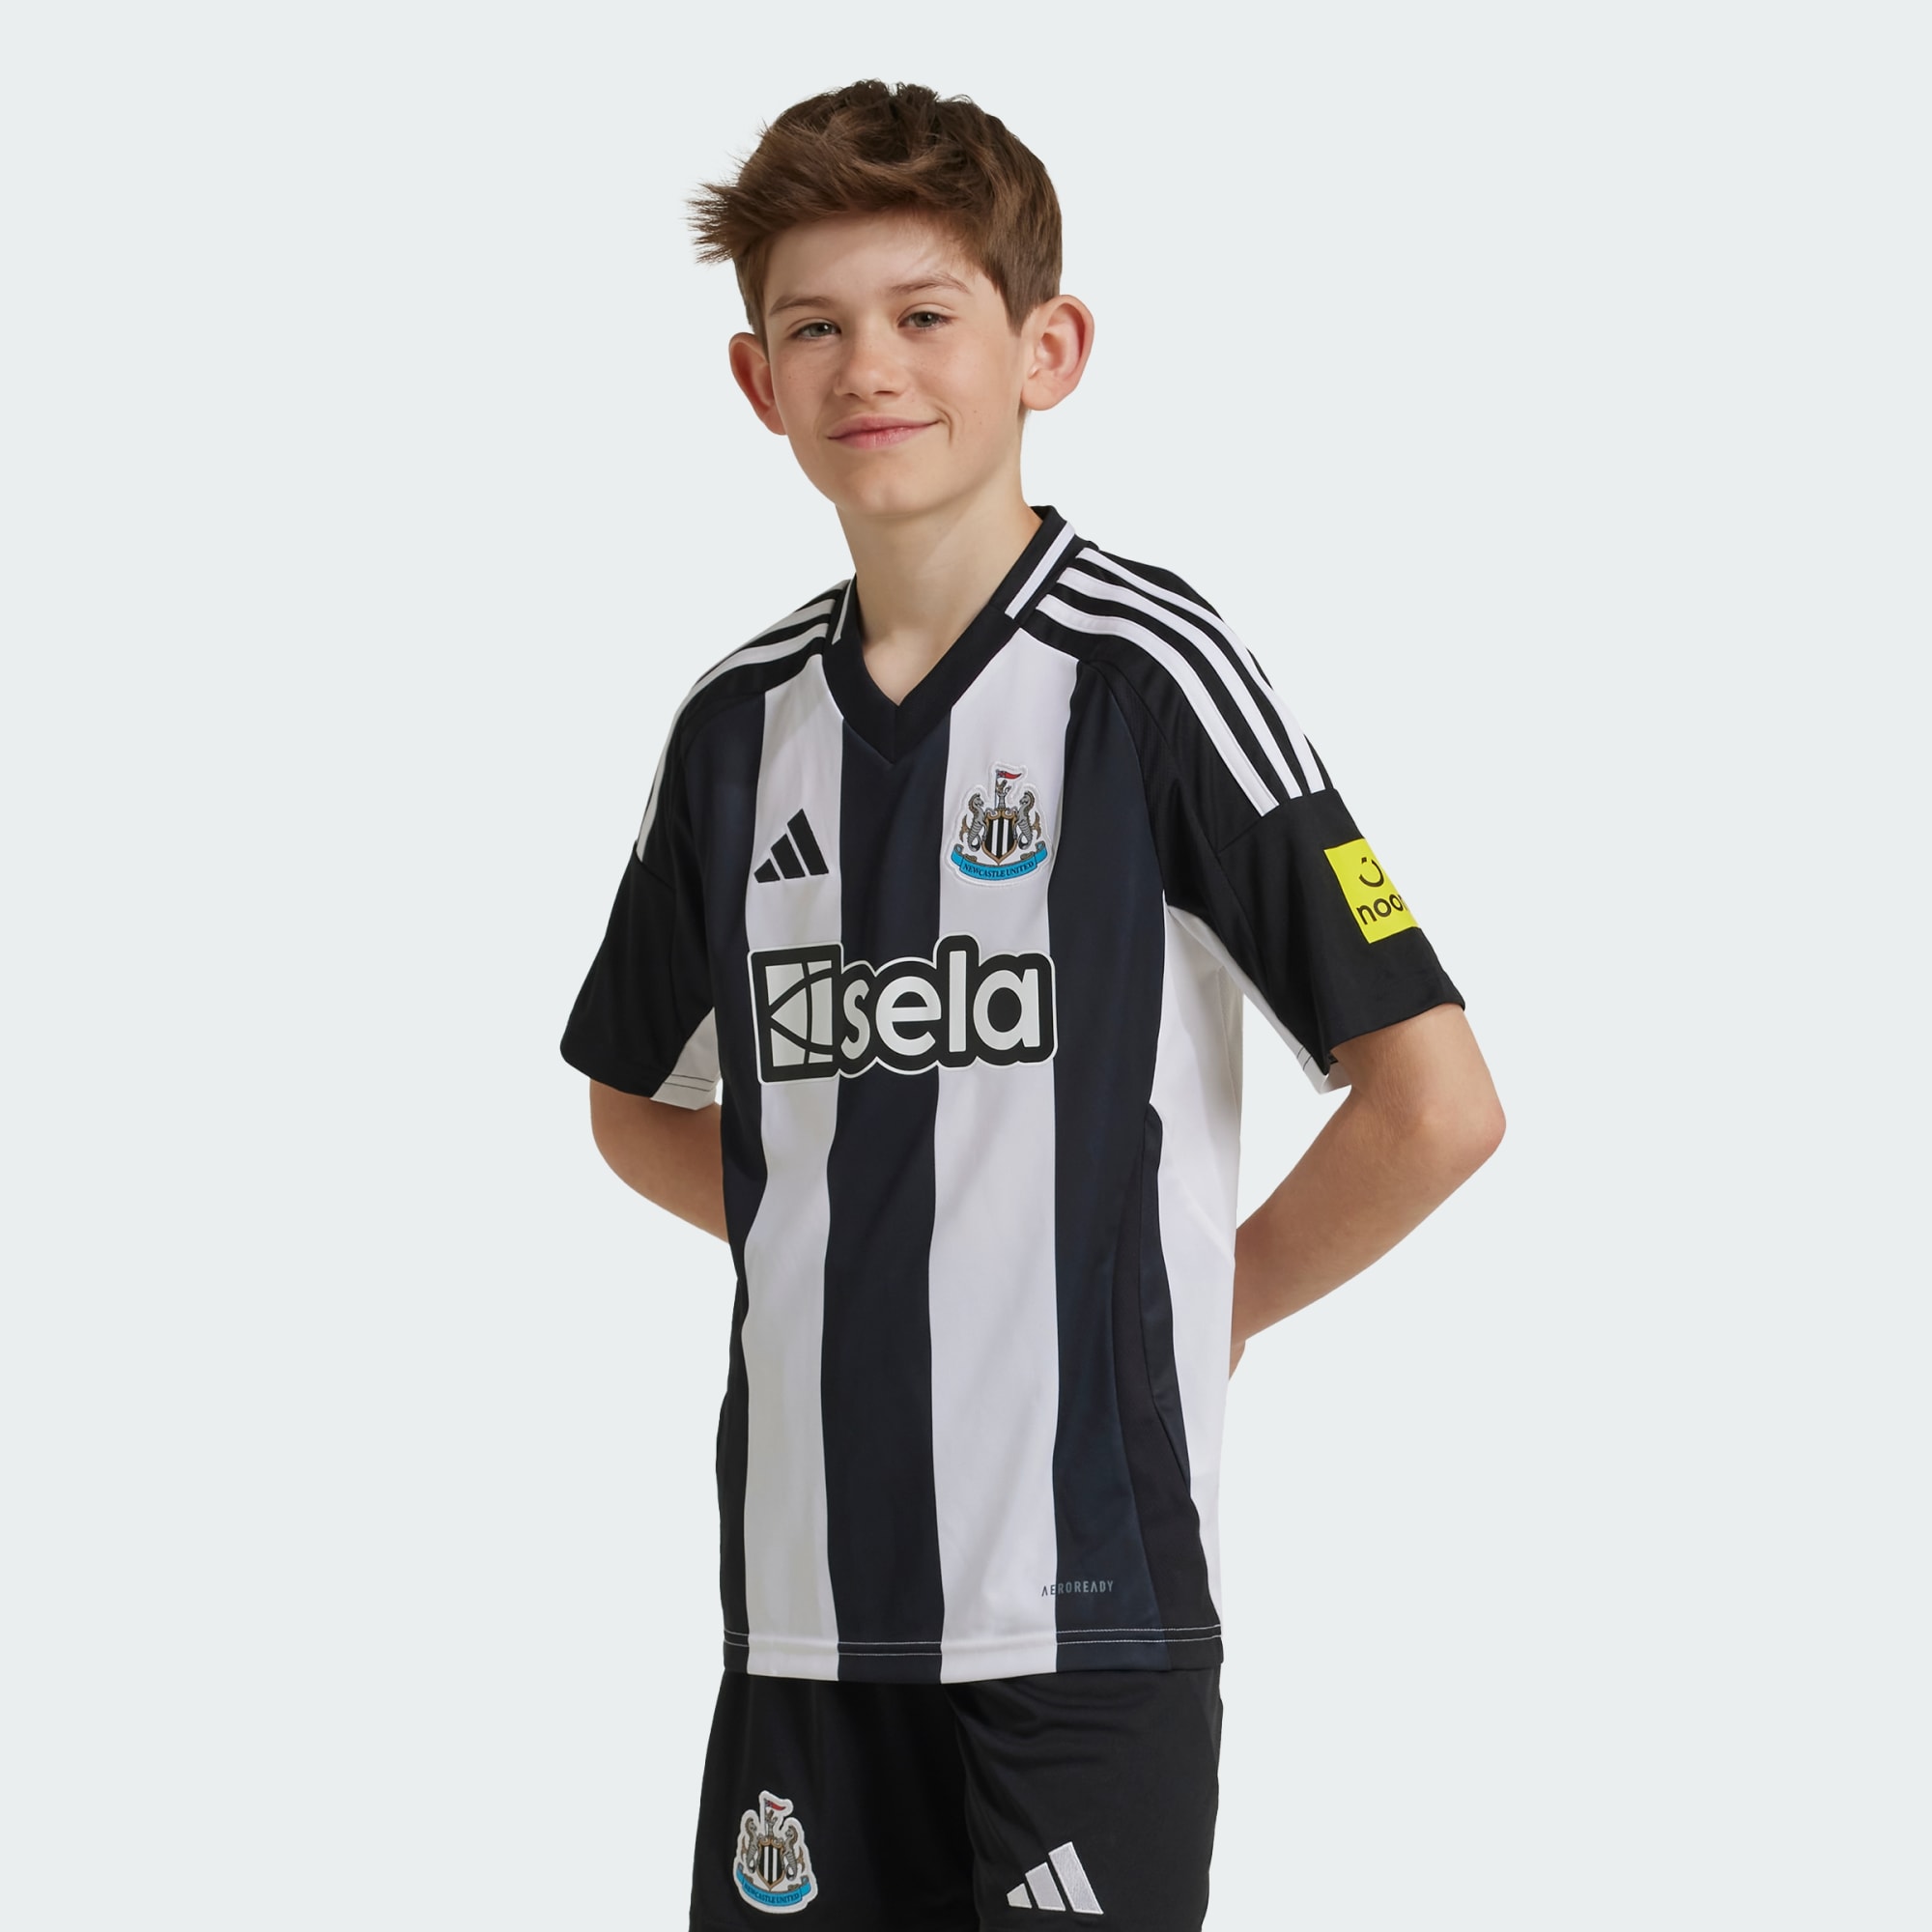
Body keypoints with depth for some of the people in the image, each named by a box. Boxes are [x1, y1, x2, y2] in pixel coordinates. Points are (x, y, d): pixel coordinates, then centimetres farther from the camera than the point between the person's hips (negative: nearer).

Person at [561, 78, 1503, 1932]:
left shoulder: (1143, 672, -7)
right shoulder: (740, 724, 9)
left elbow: (1434, 1107, -9)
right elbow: (638, 1102, 25)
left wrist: (1215, 1296, 1)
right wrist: (833, 1245, 11)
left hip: (1084, 1586, -5)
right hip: (804, 1582, 5)